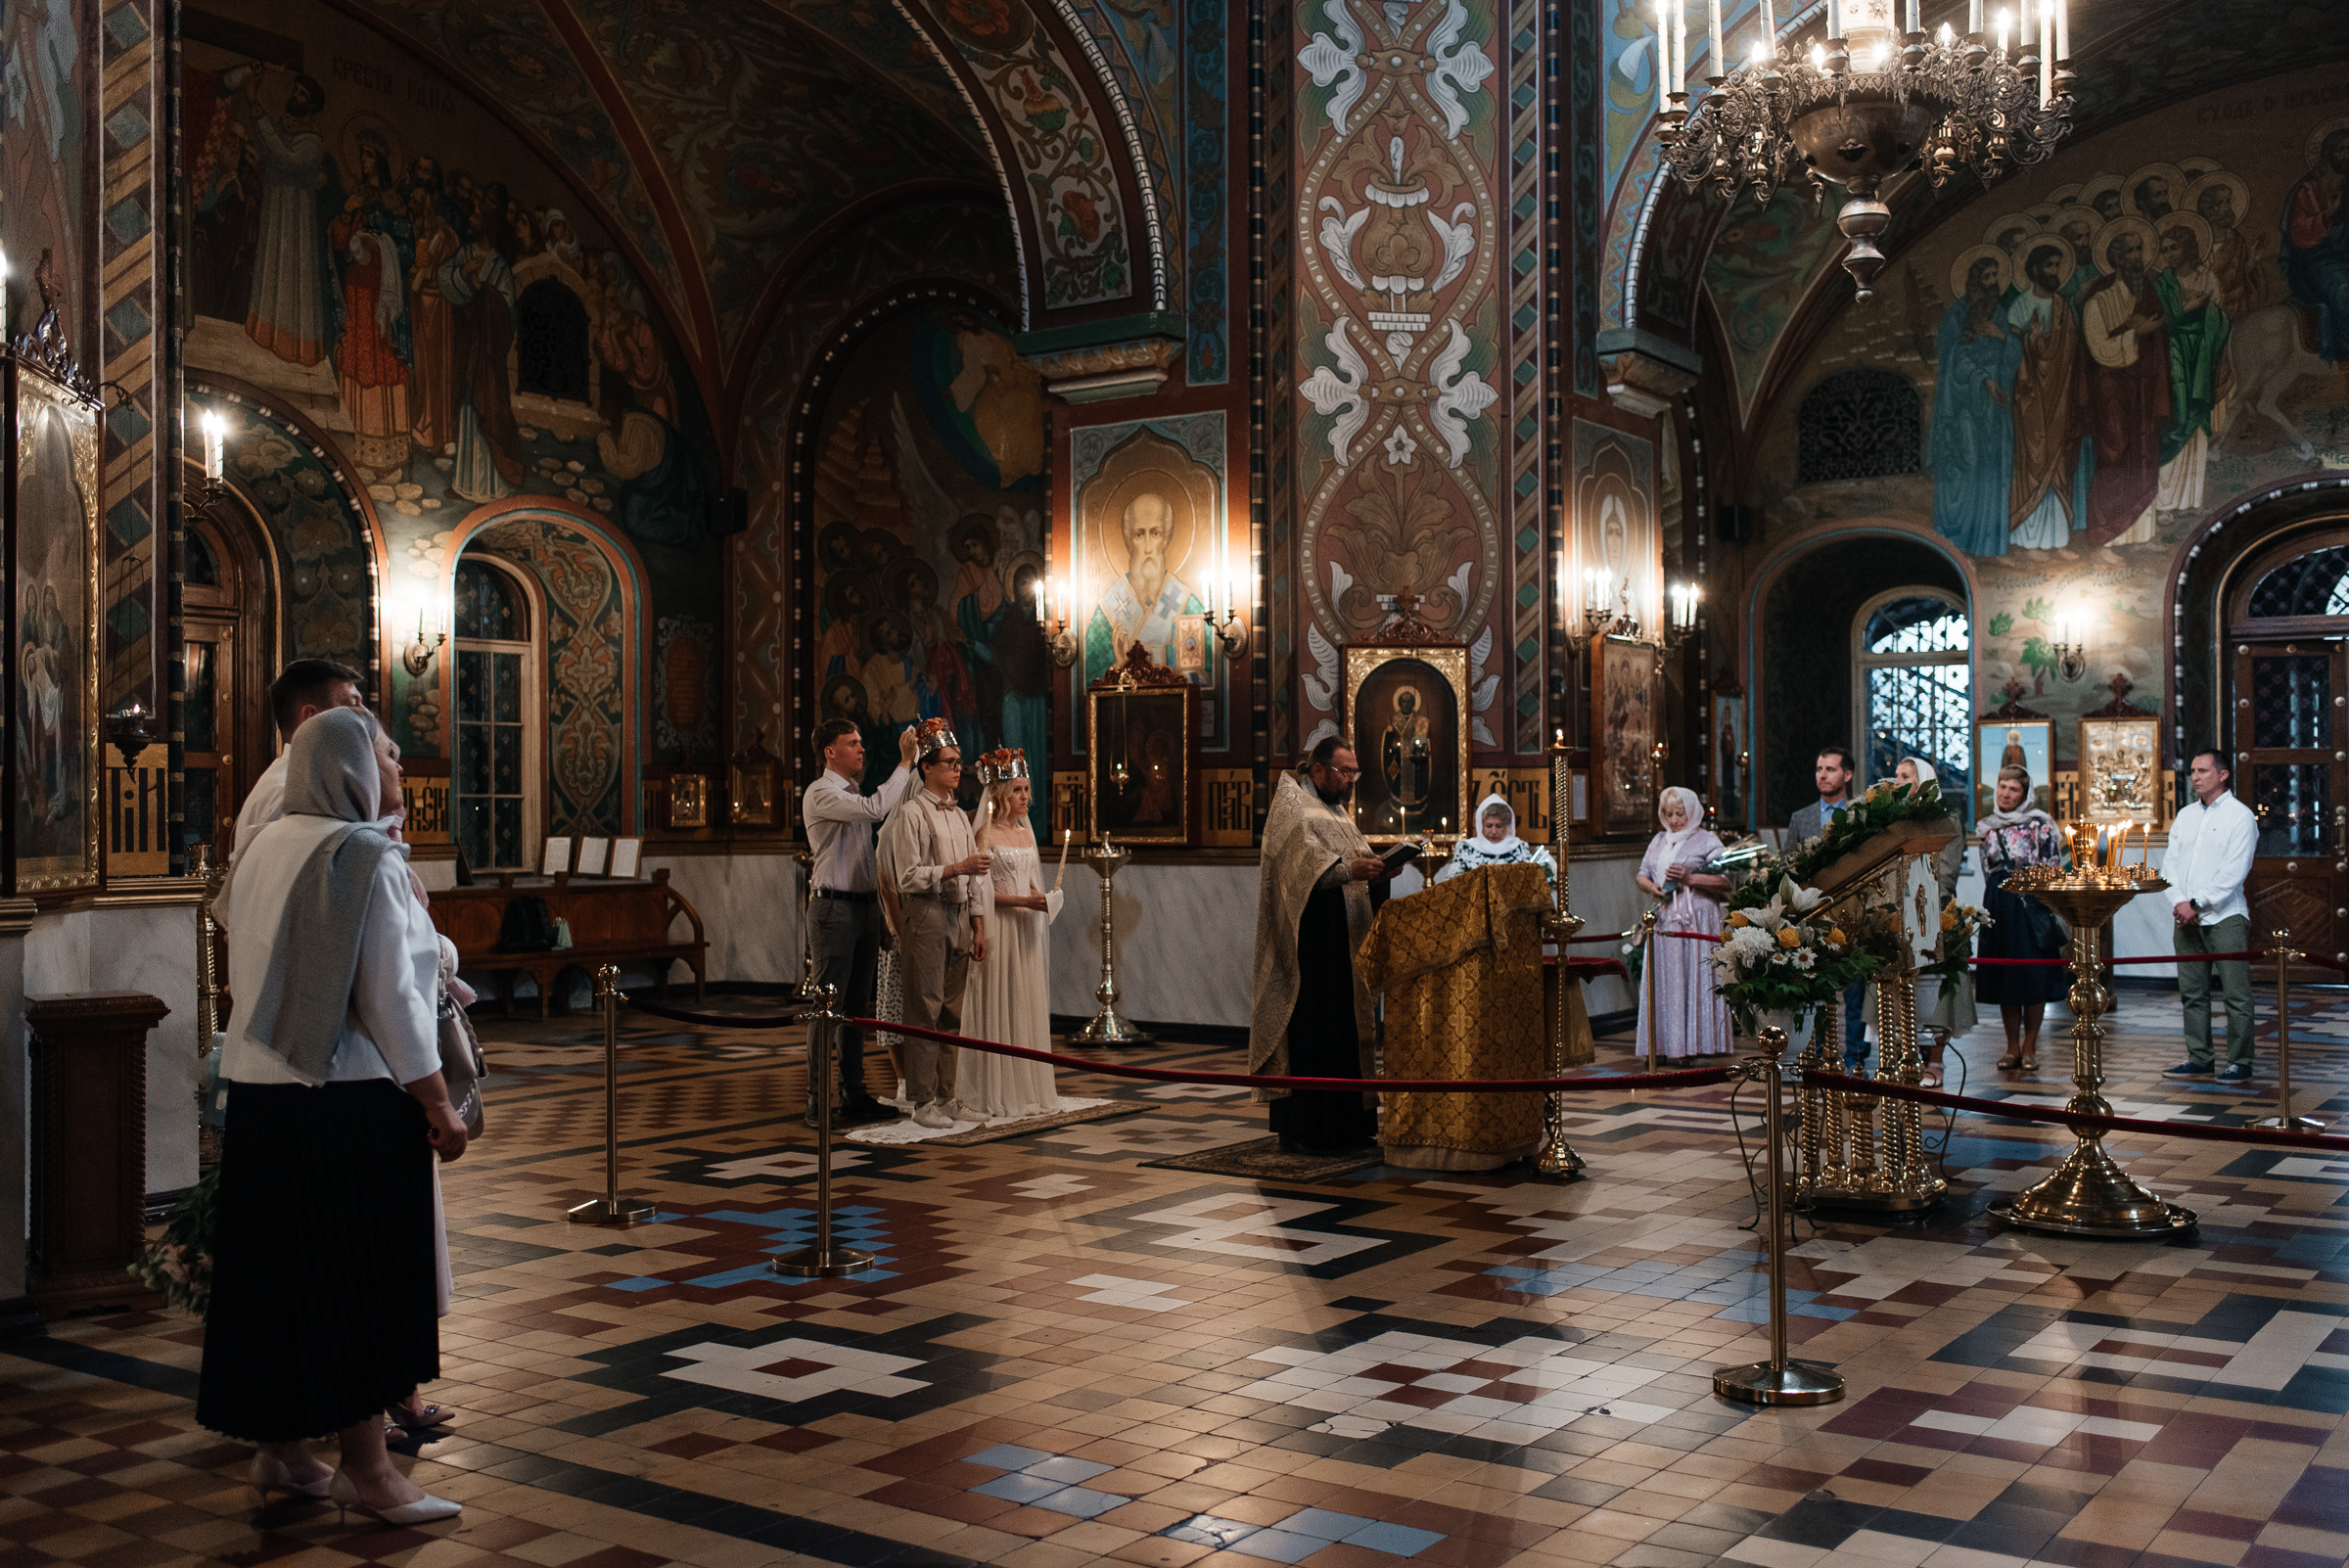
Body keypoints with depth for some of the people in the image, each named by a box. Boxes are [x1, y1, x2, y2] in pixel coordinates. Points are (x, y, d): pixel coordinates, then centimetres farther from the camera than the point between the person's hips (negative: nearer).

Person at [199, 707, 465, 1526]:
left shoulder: (266, 846, 9)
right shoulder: (367, 859, -14)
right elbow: (391, 997, -16)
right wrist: (438, 1104, -11)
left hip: (259, 1085, 8)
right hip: (350, 1094, -8)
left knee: (280, 1268, 13)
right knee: (357, 1274, 0)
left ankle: (281, 1449, 23)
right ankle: (366, 1467, 6)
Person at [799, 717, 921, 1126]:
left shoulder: (854, 792, 19)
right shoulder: (821, 793, -11)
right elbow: (876, 809, -25)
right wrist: (905, 762, -19)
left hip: (864, 906, 9)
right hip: (834, 907, -9)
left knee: (858, 1006, 12)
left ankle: (854, 1093, 19)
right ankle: (818, 1101, -3)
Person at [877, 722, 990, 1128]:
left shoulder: (959, 816, 16)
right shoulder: (911, 813, -7)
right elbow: (908, 877, -14)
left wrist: (978, 927, 12)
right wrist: (956, 868, -19)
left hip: (959, 918, 7)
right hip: (925, 916, -7)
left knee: (952, 1012, 9)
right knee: (925, 1011, -4)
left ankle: (946, 1098, 16)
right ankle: (923, 1102, 2)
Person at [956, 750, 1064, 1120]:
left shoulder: (1026, 833, 14)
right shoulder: (985, 834, -8)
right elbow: (980, 890, -13)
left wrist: (1042, 899, -2)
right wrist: (1024, 902, -19)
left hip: (1026, 929, 7)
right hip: (998, 927, -7)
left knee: (1028, 1004, 9)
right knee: (998, 1006, -3)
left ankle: (1026, 1088, 17)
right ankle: (996, 1094, 4)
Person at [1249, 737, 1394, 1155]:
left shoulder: (1337, 810, 22)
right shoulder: (1291, 804, -6)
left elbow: (1356, 857, 18)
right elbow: (1302, 856, -21)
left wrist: (1375, 869, -3)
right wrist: (1348, 869, -32)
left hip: (1344, 940, 9)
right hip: (1310, 941, -9)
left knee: (1346, 1027, 8)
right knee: (1309, 1028, -9)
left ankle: (1343, 1124, 13)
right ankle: (1300, 1128, -5)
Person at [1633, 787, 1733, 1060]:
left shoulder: (1707, 840, 1)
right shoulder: (1659, 841, 19)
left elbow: (1726, 881, -8)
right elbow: (1642, 875, 21)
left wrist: (1690, 879, -18)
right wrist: (1652, 887, -2)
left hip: (1697, 920, -5)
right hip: (1664, 920, 5)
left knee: (1695, 980, -7)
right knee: (1663, 982, 1)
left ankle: (1699, 1045, -5)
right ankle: (1667, 1045, 3)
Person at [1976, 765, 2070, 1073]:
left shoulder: (2040, 824, -3)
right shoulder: (1989, 827, 11)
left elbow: (2053, 868, -5)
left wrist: (2049, 907, -12)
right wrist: (1990, 907, 13)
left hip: (2032, 905, -4)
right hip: (1998, 905, 4)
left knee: (2033, 977, -1)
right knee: (2003, 977, 5)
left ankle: (2030, 1047, 7)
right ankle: (2012, 1047, 12)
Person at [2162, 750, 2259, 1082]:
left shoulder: (2240, 815, -2)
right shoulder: (2186, 815, 17)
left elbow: (2233, 872, -10)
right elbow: (2170, 861, 11)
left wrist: (2197, 903, -13)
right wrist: (2179, 902, -5)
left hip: (2224, 916, -6)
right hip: (2187, 918, 6)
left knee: (2235, 994, -5)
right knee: (2192, 993, 8)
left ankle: (2239, 1062, 1)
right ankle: (2198, 1059, 14)